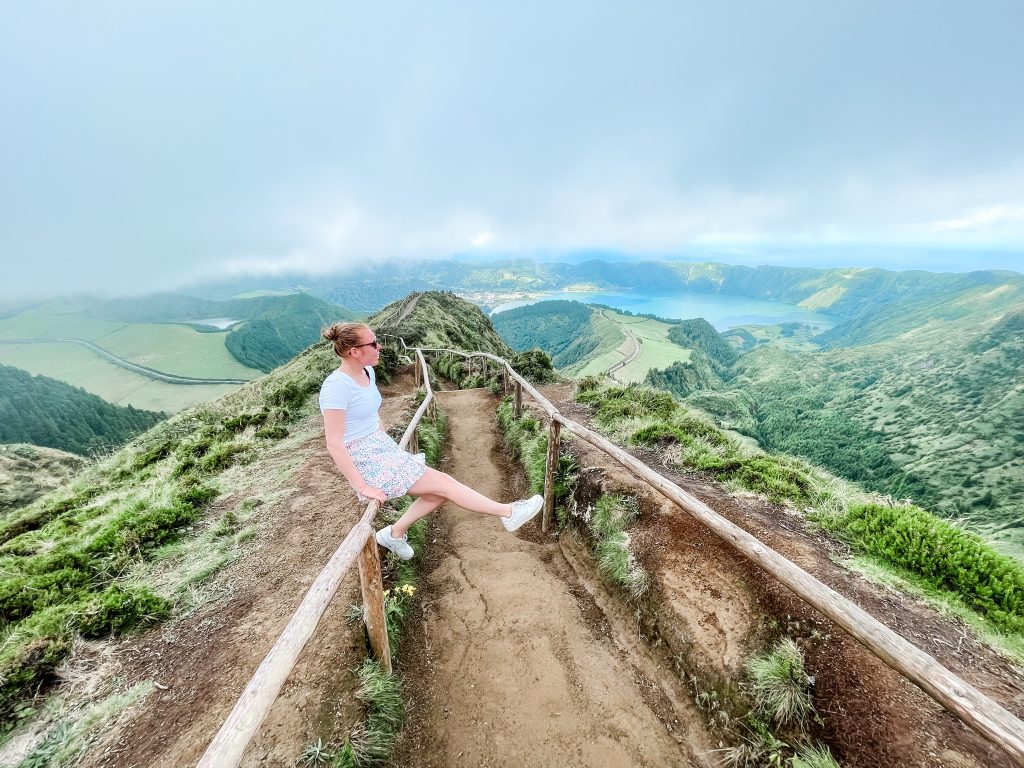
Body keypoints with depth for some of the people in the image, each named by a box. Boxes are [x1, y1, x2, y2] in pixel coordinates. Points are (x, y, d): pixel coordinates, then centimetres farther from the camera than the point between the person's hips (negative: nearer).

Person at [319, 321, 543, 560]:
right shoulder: (337, 386, -21)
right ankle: (509, 512, 0)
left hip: (383, 448, 9)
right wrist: (363, 487, -19)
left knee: (439, 491, 3)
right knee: (443, 483, -10)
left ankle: (395, 533, 21)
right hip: (366, 461, -8)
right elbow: (334, 445, -21)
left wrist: (390, 447, 13)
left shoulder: (367, 372, 5)